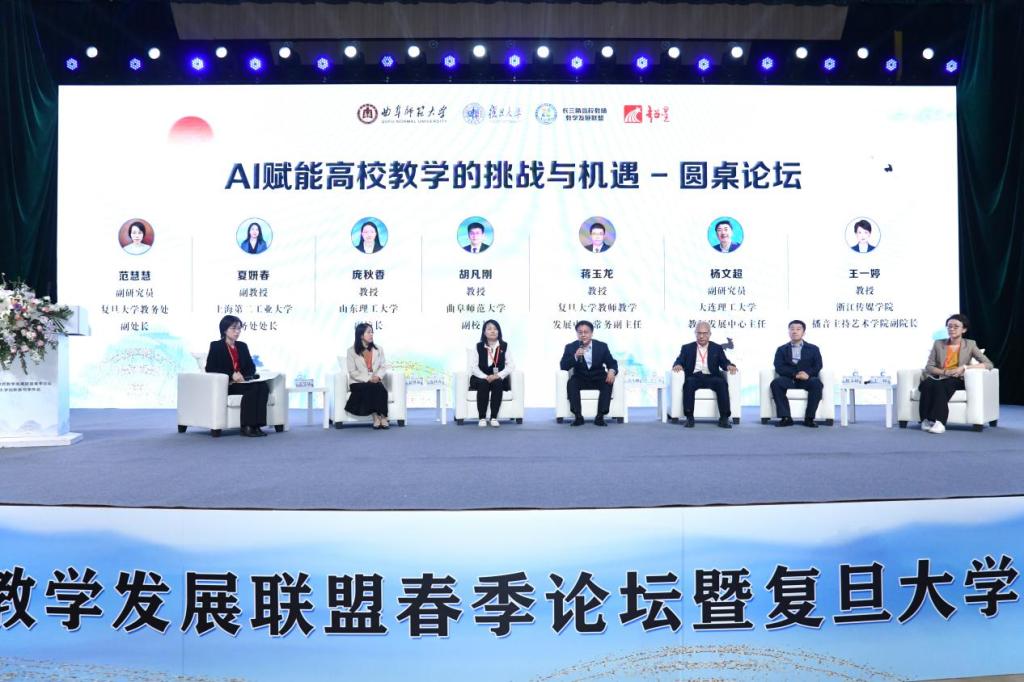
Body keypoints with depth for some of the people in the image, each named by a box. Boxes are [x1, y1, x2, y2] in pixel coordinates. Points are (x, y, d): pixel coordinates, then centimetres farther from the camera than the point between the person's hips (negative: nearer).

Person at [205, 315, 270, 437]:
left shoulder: (242, 346, 20)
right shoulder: (216, 346, 5)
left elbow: (251, 367, 15)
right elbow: (210, 368, -6)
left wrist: (242, 375, -9)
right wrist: (231, 375, -19)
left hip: (242, 382, 5)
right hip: (225, 384, -5)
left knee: (263, 386, -28)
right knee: (253, 388, -33)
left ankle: (256, 425, -34)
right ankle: (246, 427, -32)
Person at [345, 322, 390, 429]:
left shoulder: (378, 349, 11)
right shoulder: (352, 351, -1)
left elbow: (383, 367, 8)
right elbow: (352, 372, -6)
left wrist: (378, 376, -14)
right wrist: (368, 379, -17)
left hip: (375, 382, 3)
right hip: (358, 383, -3)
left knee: (381, 390, -31)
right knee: (371, 388, -34)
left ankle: (381, 417, -29)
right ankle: (377, 416, -28)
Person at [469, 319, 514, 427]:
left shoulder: (504, 346, 0)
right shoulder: (479, 346, -1)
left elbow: (510, 366, -6)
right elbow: (474, 367, -6)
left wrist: (498, 376, -22)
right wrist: (485, 377, -22)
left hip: (498, 379, 0)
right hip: (481, 378, 0)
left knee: (497, 383, -32)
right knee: (483, 384, -32)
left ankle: (494, 417, -26)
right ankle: (482, 418, -27)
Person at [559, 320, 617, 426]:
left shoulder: (602, 346, 0)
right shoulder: (570, 347, -2)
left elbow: (612, 363, -1)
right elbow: (563, 366, -11)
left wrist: (611, 371, -27)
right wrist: (575, 356, -29)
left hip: (598, 379, 1)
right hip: (580, 379, 0)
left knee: (608, 382, -30)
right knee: (571, 383, -31)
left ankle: (600, 417, -29)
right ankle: (578, 416, -29)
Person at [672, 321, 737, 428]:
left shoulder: (717, 348, 20)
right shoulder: (687, 348, 18)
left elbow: (724, 362, 8)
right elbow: (680, 361, 7)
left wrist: (729, 366, -16)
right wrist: (678, 365, -18)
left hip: (711, 378, 1)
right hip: (694, 377, -1)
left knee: (722, 382, -31)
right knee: (689, 382, -35)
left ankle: (724, 418, -31)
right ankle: (689, 418, -35)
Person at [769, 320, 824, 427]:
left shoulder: (813, 349, 16)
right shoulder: (782, 349, 15)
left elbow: (818, 366, 2)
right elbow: (779, 368, 0)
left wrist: (808, 373, -20)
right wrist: (795, 374, -18)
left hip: (806, 379, 0)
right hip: (788, 379, 0)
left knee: (816, 383, -34)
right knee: (775, 383, -32)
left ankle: (809, 418, -27)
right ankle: (786, 418, -29)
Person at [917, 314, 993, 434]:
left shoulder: (970, 344, 7)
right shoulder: (938, 344, 12)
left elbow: (989, 364, -3)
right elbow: (929, 367, 6)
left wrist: (965, 367, -16)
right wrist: (945, 372, -13)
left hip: (956, 380, -2)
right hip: (938, 378, 2)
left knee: (941, 386, -38)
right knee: (928, 384, -36)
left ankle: (937, 421, -40)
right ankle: (926, 419, -36)